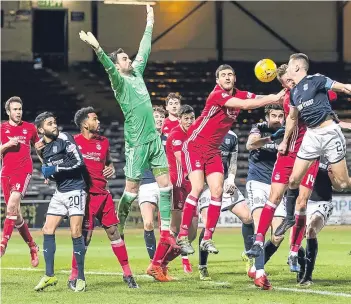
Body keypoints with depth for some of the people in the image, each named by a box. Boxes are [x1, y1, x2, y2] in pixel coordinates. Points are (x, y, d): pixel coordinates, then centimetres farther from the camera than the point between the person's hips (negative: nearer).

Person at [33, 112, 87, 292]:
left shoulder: (64, 139, -9)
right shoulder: (43, 147, 10)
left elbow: (79, 162, -16)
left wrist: (55, 169, -16)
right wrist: (47, 173, -1)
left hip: (75, 190, -7)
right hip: (59, 192, 7)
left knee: (76, 233, -10)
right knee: (48, 230, 1)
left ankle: (80, 278, -3)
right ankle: (49, 275, 9)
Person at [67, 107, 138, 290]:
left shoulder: (103, 142, 11)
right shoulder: (74, 142, -4)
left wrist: (111, 169, 5)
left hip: (103, 194, 5)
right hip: (86, 195, -5)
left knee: (113, 232, 6)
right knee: (85, 235, -8)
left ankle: (127, 273, 11)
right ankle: (73, 276, 3)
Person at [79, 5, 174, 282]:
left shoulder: (137, 73, 14)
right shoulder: (119, 80, -6)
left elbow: (145, 50, 26)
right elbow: (108, 67, -25)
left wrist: (150, 24, 31)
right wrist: (97, 49, -43)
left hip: (154, 138, 7)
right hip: (137, 141, -7)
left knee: (166, 185, -1)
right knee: (132, 190, -2)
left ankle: (166, 233, -1)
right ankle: (118, 226, 19)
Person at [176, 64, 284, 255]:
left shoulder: (240, 95, 6)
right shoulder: (217, 94, -18)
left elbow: (261, 99, -2)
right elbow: (245, 105, -28)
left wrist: (278, 97, -21)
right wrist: (273, 99, -26)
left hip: (213, 149, 7)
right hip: (194, 146, -7)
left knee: (217, 191, -5)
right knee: (197, 188, -18)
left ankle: (207, 239, 1)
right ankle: (182, 236, -13)